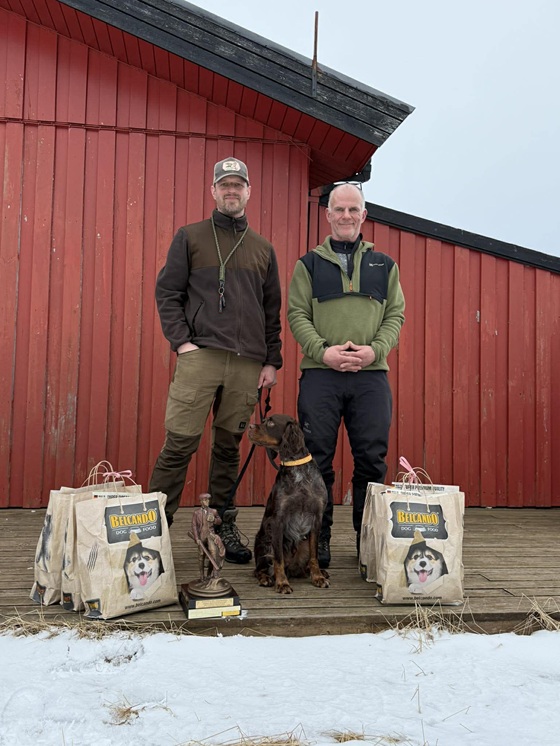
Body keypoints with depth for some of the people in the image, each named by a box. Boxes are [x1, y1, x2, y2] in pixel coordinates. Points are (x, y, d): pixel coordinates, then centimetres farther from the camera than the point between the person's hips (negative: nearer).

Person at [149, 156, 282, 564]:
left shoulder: (263, 249, 18)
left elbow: (272, 309, 17)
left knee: (229, 447, 8)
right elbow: (167, 292, 4)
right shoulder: (190, 237, 10)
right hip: (200, 355, -2)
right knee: (180, 444, -6)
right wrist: (181, 341, -8)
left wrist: (272, 361, 10)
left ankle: (225, 525, 17)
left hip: (247, 364, 3)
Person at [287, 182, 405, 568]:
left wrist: (374, 349, -8)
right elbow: (297, 315, 4)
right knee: (318, 458, 1)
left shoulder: (384, 265, 17)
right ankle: (317, 540, 13)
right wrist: (323, 351, -12)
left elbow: (395, 315, 10)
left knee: (372, 458, 2)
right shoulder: (309, 264, 12)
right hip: (320, 373, -1)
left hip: (372, 375, 1)